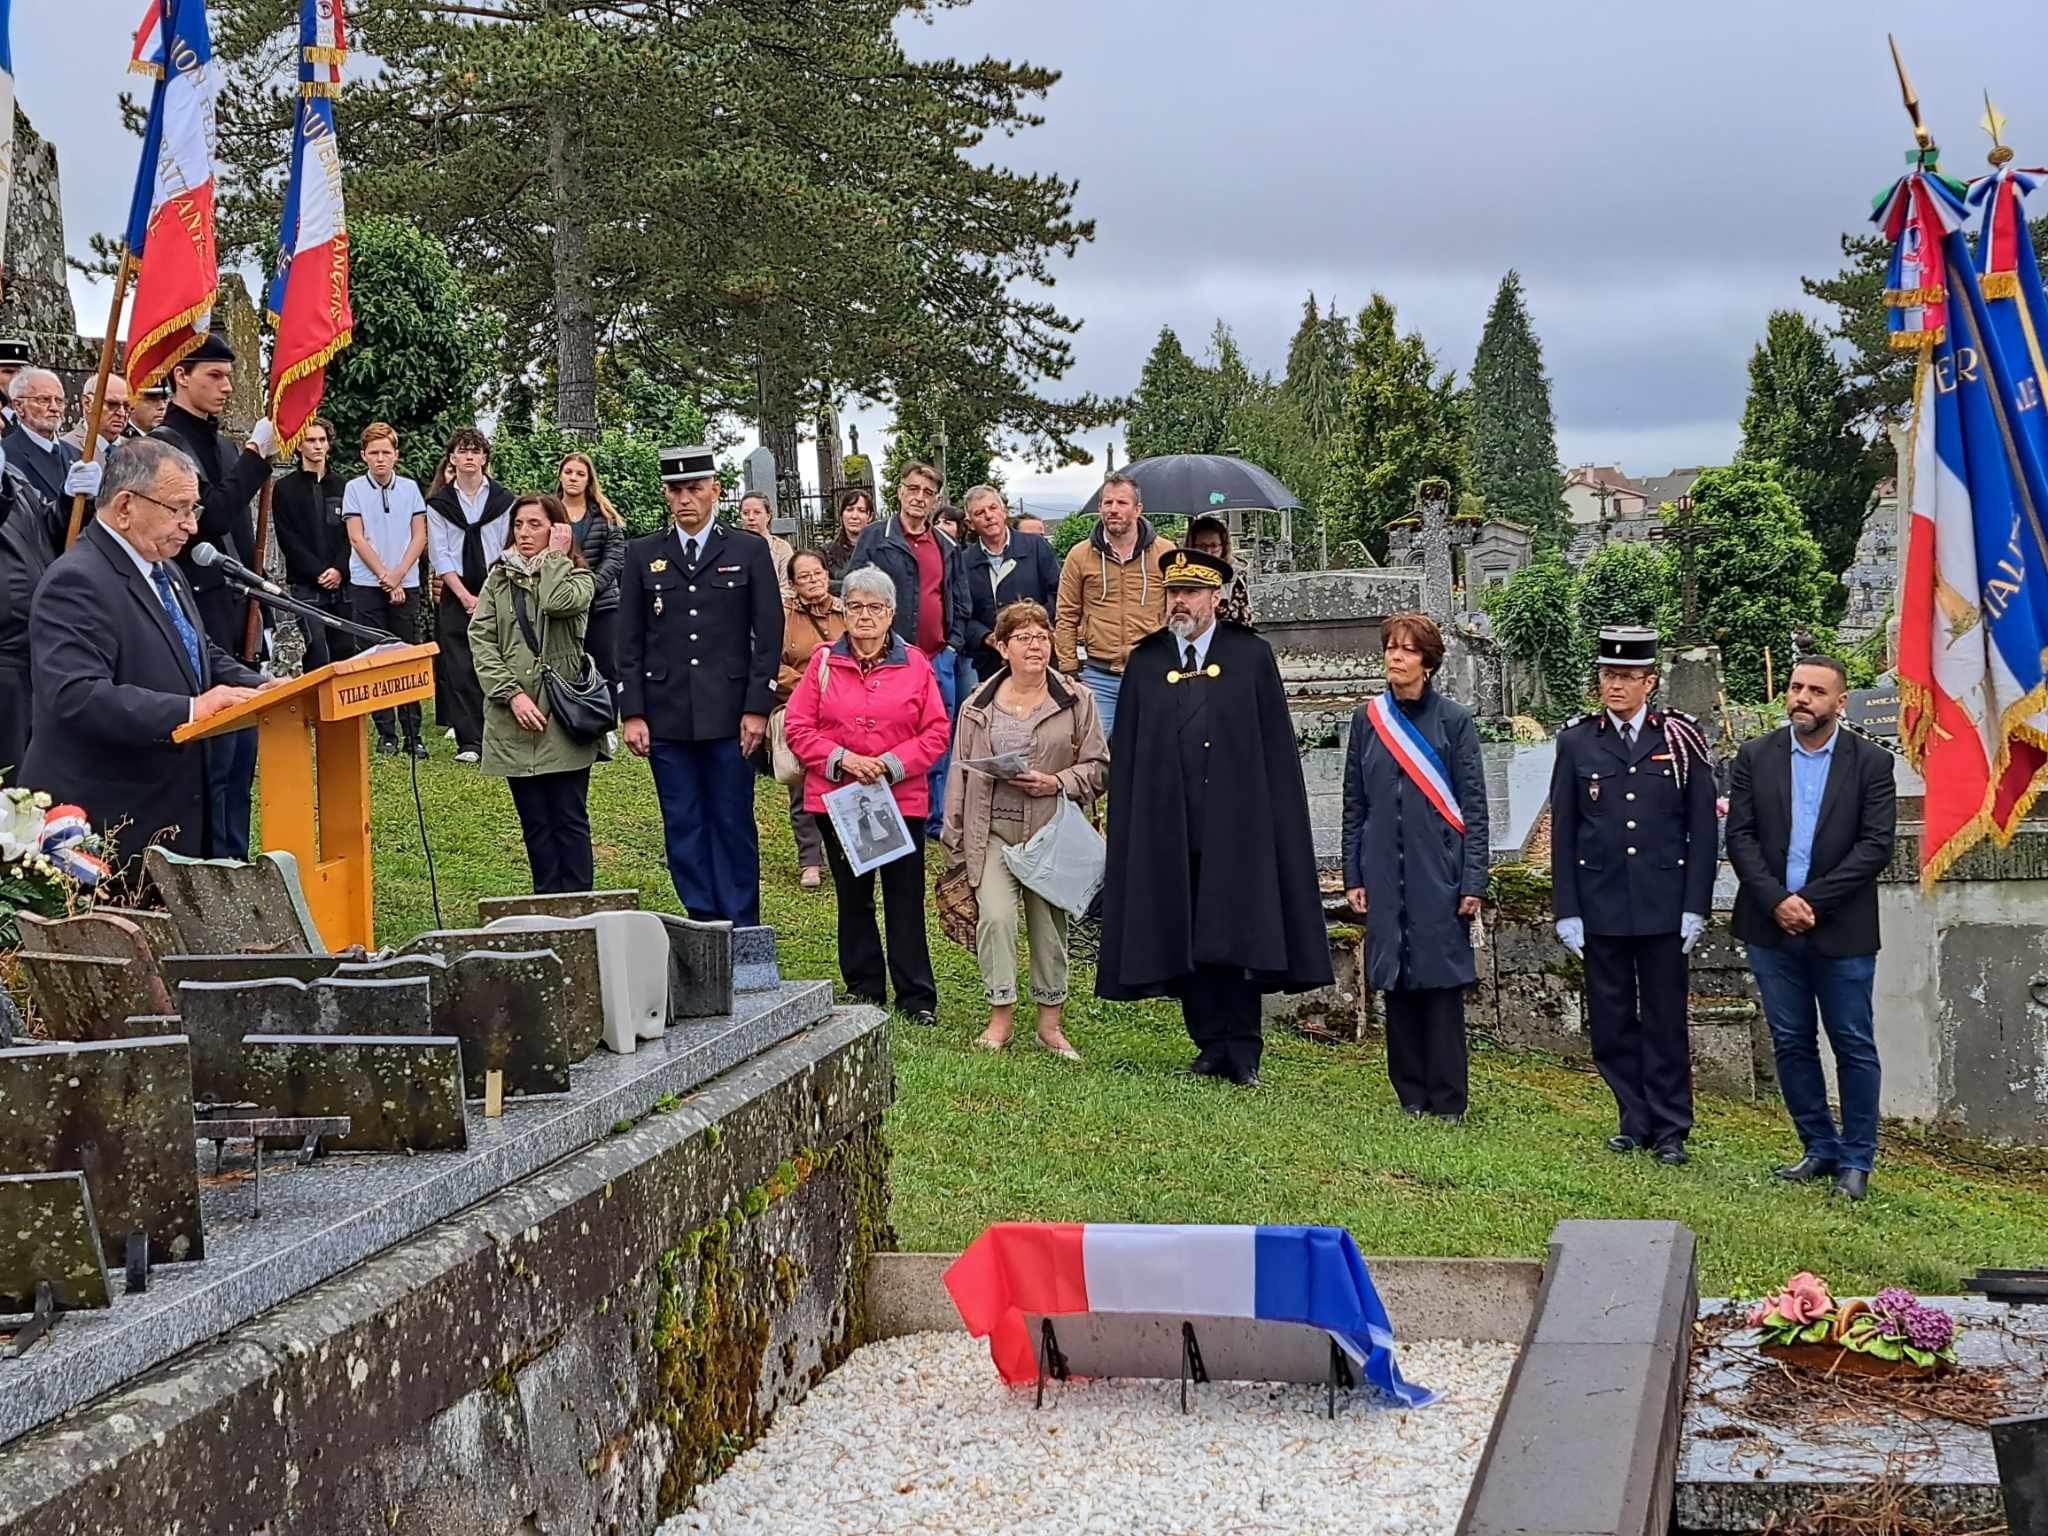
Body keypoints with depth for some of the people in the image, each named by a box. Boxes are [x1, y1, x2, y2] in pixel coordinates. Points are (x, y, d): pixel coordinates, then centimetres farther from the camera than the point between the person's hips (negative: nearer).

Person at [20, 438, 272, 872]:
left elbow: (204, 655, 26)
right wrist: (190, 710, -33)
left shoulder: (165, 570, 15)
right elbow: (78, 697, -29)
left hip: (176, 813, 10)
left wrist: (263, 689, 6)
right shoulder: (77, 583, -18)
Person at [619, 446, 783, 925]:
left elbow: (768, 636, 2)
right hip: (667, 718, 2)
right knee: (683, 826, 5)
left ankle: (741, 928, 9)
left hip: (729, 715, -2)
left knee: (733, 824, 2)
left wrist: (757, 708, -6)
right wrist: (633, 714, -1)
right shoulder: (642, 555, 9)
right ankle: (701, 922, 12)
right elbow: (629, 642, 7)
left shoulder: (749, 552, 4)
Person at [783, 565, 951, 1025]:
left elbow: (937, 731, -1)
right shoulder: (824, 663, 4)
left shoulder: (915, 665, 2)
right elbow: (797, 727, 0)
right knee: (853, 897, 11)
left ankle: (917, 997, 7)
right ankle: (864, 990, 22)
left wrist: (892, 763, -13)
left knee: (905, 899, -1)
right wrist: (841, 759, -12)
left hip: (901, 798, -2)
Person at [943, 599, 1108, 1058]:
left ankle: (1050, 1022, 19)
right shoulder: (978, 707, 7)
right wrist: (955, 844, 8)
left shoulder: (1076, 702, 2)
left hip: (1051, 831, 0)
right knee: (996, 917, -15)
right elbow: (960, 777, 10)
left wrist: (1056, 783, -13)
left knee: (1050, 924, 6)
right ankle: (1001, 1014, -2)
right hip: (993, 831, 0)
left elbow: (1098, 767, 5)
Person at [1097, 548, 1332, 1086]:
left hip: (1236, 823, -2)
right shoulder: (1143, 663, 10)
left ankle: (1242, 1051, 3)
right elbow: (1125, 756, 10)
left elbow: (1277, 747, 3)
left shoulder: (1252, 657, 5)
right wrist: (1127, 826, 3)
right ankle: (1211, 1044, 14)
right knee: (1184, 938, 4)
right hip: (1168, 829, 2)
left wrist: (1277, 822, -4)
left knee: (1236, 935, -3)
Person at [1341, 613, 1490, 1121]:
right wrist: (1353, 877, 6)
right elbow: (1354, 805, 11)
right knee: (1396, 983, 6)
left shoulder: (1454, 720, -1)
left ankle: (1447, 1101, 4)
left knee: (1442, 984, -2)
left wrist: (1473, 882, -8)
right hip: (1385, 876, 3)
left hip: (1438, 873, -3)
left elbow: (1474, 806, -2)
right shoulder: (1368, 720, 8)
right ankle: (1410, 1093, 16)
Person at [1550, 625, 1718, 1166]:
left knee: (1665, 1020, 3)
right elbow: (1562, 832, 5)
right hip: (1600, 906, 2)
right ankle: (1635, 1122, 18)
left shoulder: (1681, 738, 1)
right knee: (1611, 1023, 6)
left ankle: (1671, 1130, 11)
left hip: (1663, 904, -1)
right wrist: (1566, 910, 0)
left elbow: (1702, 827, 2)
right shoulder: (1576, 741, 4)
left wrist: (1695, 906, -4)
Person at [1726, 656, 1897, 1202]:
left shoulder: (1871, 763, -2)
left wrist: (1812, 901, -15)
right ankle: (1820, 1147, 22)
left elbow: (1876, 846, -8)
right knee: (1791, 1043, 9)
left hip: (1841, 930, -2)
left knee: (1854, 1045, 3)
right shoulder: (1755, 757, 4)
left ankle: (1856, 1159, 13)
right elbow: (1740, 836, 0)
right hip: (1771, 927, 3)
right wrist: (1776, 900, -13)